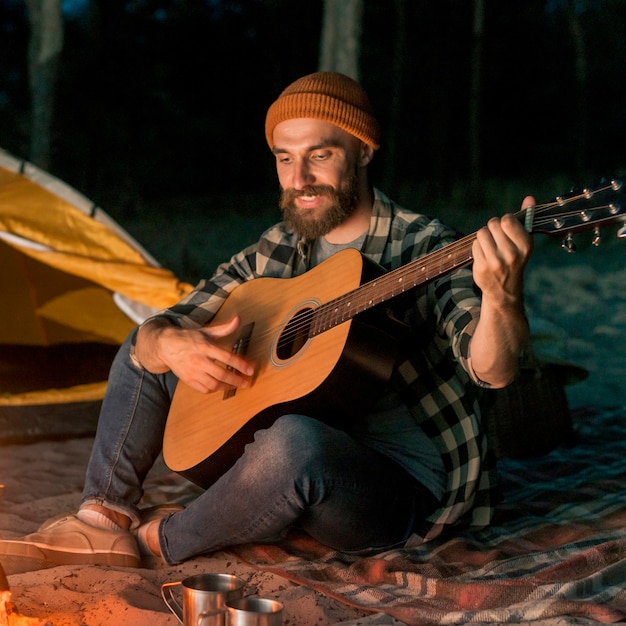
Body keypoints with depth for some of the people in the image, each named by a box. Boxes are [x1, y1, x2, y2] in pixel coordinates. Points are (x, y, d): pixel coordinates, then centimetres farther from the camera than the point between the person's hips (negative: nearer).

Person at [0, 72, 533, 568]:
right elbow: (151, 335, 5)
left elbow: (492, 371, -29)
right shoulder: (271, 254, 5)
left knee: (295, 441, -41)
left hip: (404, 486, -6)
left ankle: (161, 540, -12)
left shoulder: (424, 251, -13)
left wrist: (501, 297, -51)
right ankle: (105, 520, 4)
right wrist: (169, 344, -21)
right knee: (142, 353, 13)